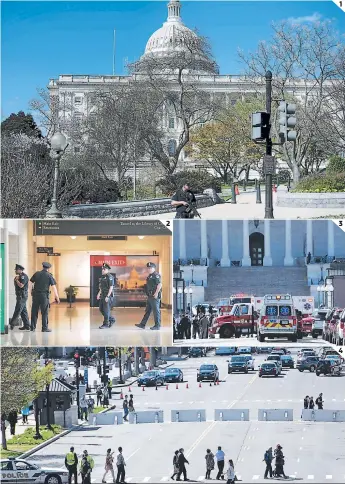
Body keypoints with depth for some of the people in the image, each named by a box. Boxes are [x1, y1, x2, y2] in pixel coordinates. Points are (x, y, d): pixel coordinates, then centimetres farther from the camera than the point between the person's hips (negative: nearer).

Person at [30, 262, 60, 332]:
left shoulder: (36, 274, 6)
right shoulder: (49, 276, -2)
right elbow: (54, 287, -6)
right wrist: (57, 297, -3)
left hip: (36, 294, 3)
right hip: (44, 295, -3)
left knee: (34, 311, 9)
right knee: (45, 312, 2)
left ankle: (33, 327, 12)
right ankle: (44, 328, 2)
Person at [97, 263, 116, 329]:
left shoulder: (109, 277, -14)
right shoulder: (102, 277, 14)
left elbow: (111, 287, -18)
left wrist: (107, 296, -22)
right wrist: (99, 293, 13)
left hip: (108, 295, -10)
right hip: (103, 295, 10)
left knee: (106, 310, -6)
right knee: (101, 309, 12)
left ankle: (105, 324, 1)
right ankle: (111, 319, 24)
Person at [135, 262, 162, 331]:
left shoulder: (156, 275, -14)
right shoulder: (150, 275, 17)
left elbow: (159, 284, -22)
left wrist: (156, 293, -23)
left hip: (155, 296, -11)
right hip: (150, 297, 11)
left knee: (156, 311, -4)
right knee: (147, 310, 11)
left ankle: (157, 326, 1)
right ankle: (142, 324, 14)